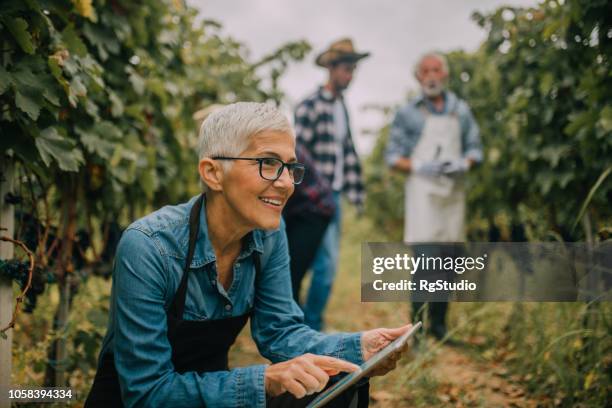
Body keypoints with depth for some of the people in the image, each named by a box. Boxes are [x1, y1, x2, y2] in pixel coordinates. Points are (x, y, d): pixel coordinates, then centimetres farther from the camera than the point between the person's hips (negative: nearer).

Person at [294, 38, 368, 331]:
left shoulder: (341, 107, 14)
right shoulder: (310, 107, -10)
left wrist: (355, 193, 14)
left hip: (334, 195, 8)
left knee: (325, 262, 12)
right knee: (327, 263, -9)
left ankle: (310, 323, 23)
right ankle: (311, 326, 4)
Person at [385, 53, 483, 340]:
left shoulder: (460, 111, 12)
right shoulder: (408, 114, 2)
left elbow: (475, 149, 14)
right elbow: (393, 156, 1)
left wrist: (464, 163, -7)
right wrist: (420, 167, -15)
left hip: (453, 192, 4)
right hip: (422, 192, -4)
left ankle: (438, 324, 20)